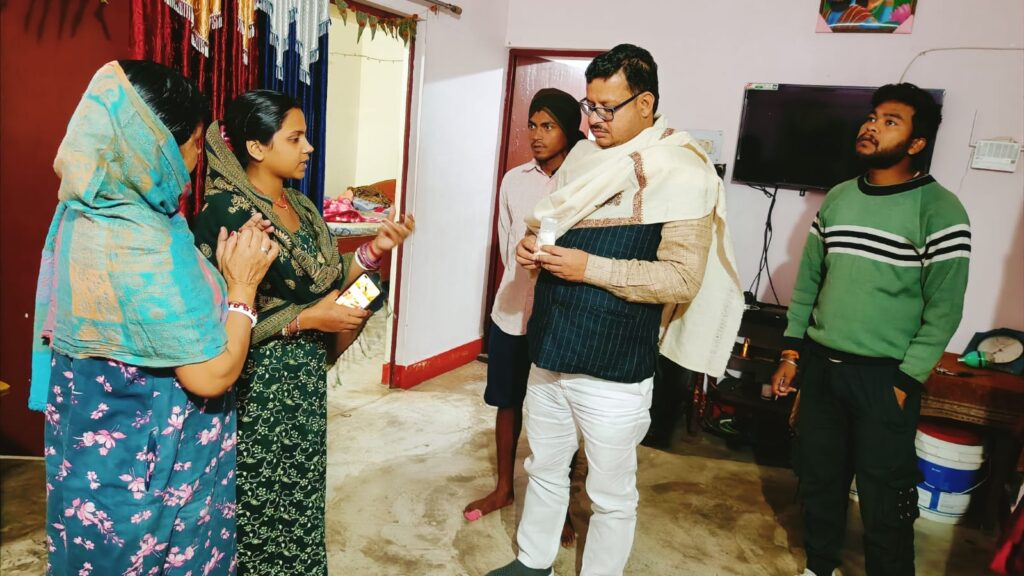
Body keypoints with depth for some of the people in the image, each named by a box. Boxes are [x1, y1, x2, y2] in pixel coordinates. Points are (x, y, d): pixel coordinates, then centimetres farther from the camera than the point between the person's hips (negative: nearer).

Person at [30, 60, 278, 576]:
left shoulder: (84, 213, -1)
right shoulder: (144, 247, -29)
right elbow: (212, 375, -26)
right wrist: (242, 285, -16)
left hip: (97, 439, 9)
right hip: (148, 459, -8)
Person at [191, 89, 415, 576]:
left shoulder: (300, 206, 7)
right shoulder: (225, 214, -17)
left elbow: (323, 284, 9)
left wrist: (373, 249, -4)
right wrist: (305, 320, -21)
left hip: (305, 381, 7)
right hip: (256, 388, -7)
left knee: (301, 496, 19)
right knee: (261, 506, 8)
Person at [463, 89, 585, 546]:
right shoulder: (514, 180, 3)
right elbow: (505, 243, 10)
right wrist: (521, 282, 4)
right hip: (511, 311, 4)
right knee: (507, 402, 16)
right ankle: (504, 488, 35)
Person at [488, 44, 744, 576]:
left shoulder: (681, 172, -12)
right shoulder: (583, 156, 9)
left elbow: (683, 278, -18)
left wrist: (591, 268, -22)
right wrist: (532, 246, -2)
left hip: (613, 370, -7)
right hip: (550, 352, 7)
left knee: (611, 494, 12)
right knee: (544, 471, 23)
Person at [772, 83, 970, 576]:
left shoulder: (940, 210, -9)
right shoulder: (837, 198, 6)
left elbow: (944, 309, -9)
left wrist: (905, 382, -12)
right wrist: (792, 353, 8)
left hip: (883, 377, -5)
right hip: (820, 365, 5)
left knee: (884, 499, 5)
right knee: (817, 480, 16)